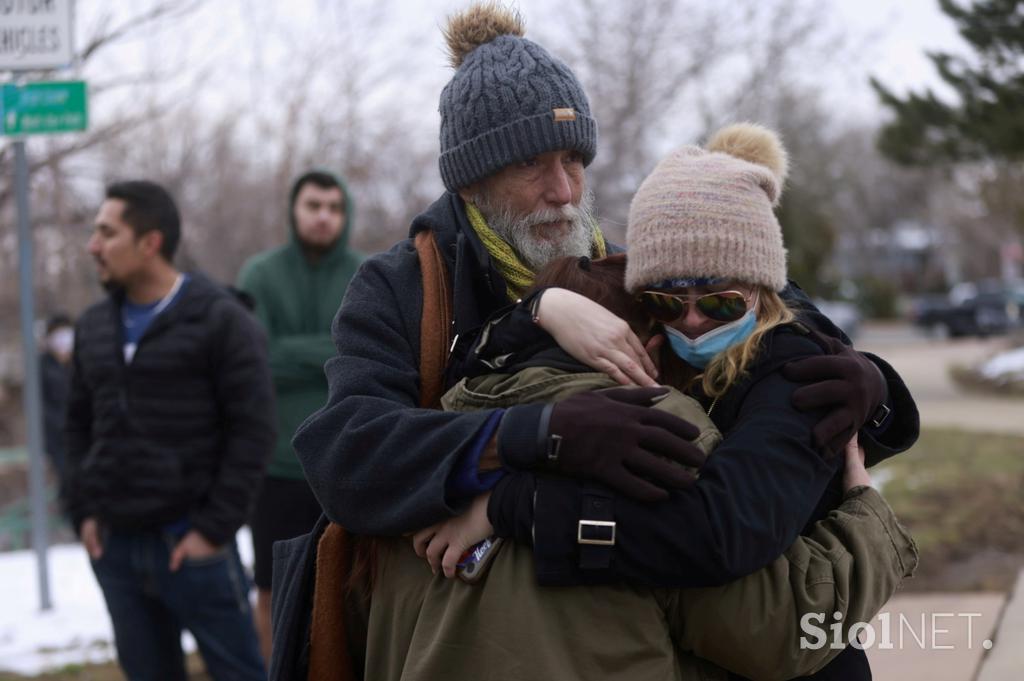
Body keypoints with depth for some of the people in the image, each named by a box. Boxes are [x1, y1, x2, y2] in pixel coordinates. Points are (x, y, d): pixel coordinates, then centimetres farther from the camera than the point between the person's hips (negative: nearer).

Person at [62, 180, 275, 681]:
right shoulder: (93, 328, 12)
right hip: (113, 545, 6)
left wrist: (216, 527, -12)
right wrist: (82, 510, 6)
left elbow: (252, 430, -9)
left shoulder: (220, 321, -6)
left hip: (191, 544, -6)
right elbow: (79, 426, 18)